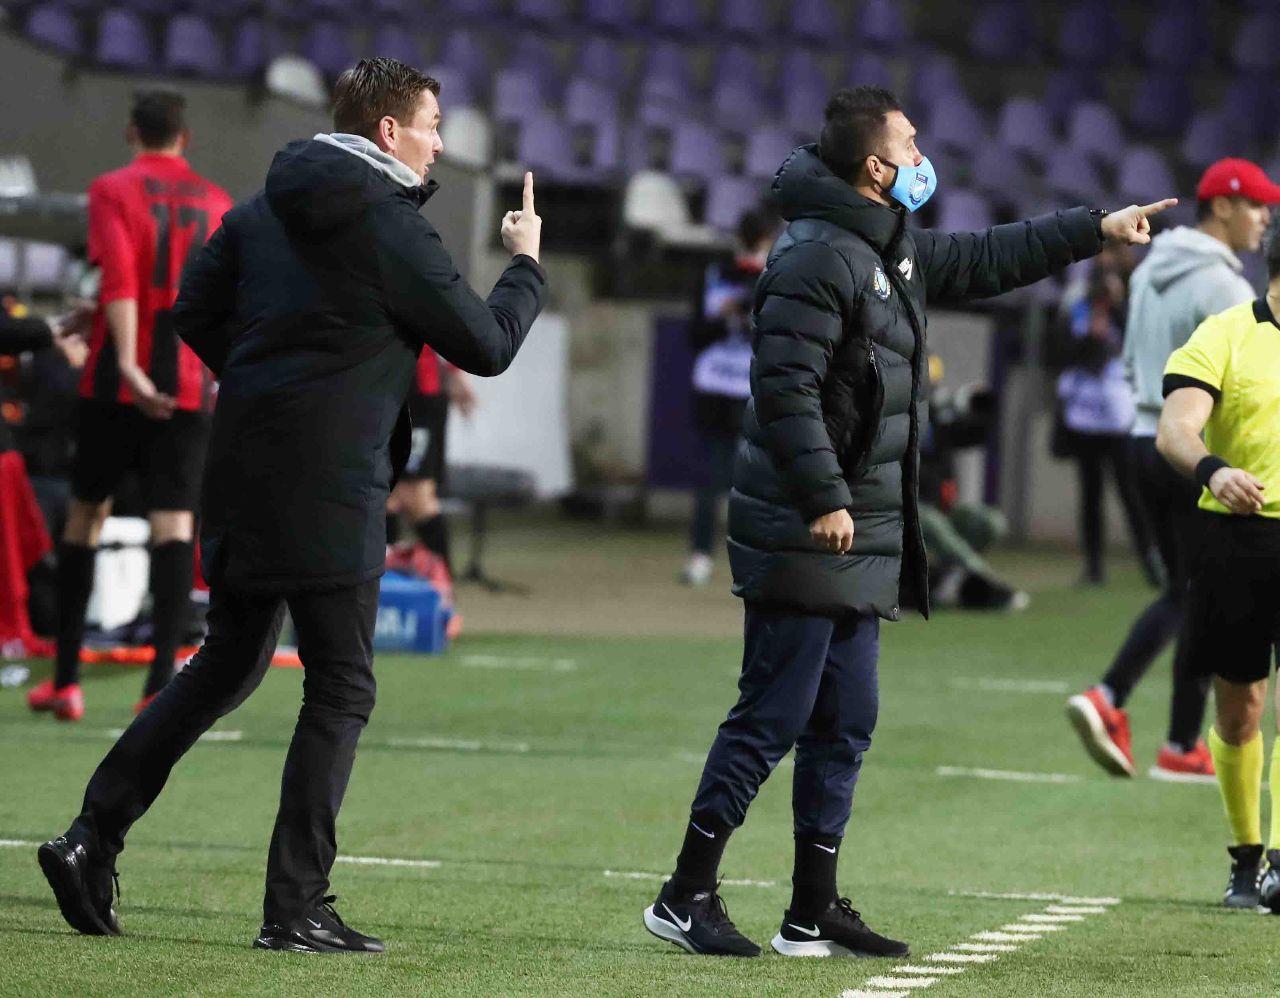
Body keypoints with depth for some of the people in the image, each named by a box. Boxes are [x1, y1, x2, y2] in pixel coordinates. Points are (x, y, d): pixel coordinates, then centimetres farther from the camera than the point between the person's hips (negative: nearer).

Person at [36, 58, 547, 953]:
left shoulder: (264, 208, 11)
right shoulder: (392, 226, -10)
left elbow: (196, 313, 14)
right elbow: (486, 345, -5)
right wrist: (526, 266, 12)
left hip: (243, 467, 8)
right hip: (331, 485, -8)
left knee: (228, 662, 19)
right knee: (341, 692, -1)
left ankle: (92, 838, 12)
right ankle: (296, 909, -3)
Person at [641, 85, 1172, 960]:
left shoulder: (894, 251, 16)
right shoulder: (818, 259, -16)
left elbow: (985, 261, 32)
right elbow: (786, 389, -22)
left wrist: (1098, 230, 33)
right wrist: (823, 500, -24)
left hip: (863, 537, 10)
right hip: (805, 538, -10)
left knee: (845, 724, 11)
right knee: (773, 718, -9)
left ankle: (815, 911, 17)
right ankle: (688, 895, -3)